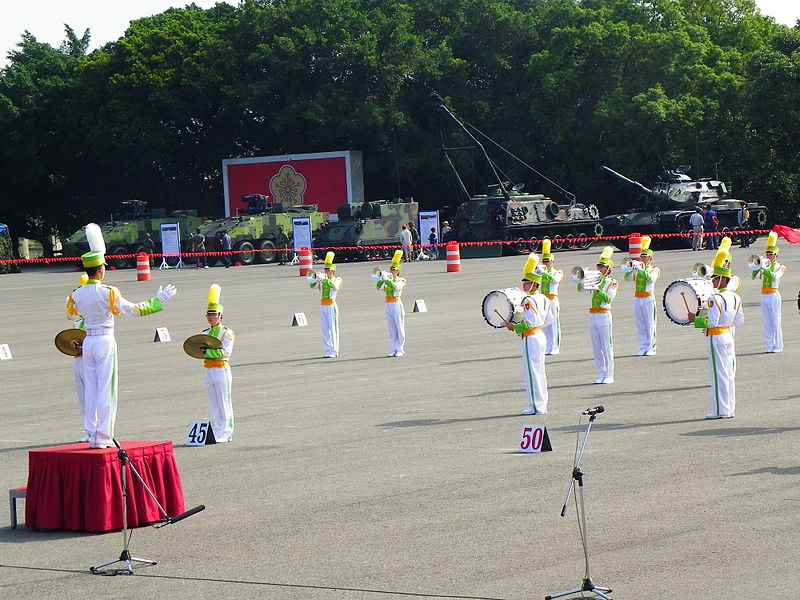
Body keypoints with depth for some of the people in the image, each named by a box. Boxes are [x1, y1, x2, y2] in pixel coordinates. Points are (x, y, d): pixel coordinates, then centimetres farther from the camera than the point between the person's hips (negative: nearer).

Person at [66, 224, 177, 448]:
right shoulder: (108, 293, -13)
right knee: (106, 390, -1)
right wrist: (158, 301, -1)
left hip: (88, 343, 5)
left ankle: (92, 434, 12)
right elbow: (133, 310, -10)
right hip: (105, 341, -5)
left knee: (91, 389, 10)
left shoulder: (77, 294, 2)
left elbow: (71, 310, 23)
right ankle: (103, 436, -2)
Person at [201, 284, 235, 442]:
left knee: (224, 403, -2)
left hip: (222, 370, -6)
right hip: (208, 371, 6)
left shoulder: (227, 333, -5)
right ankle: (217, 432, 14)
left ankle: (225, 433, 1)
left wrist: (207, 350, -21)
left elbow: (225, 352, -16)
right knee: (213, 405, 8)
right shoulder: (205, 333, 14)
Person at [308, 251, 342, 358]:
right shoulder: (323, 280, 15)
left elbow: (335, 286, -22)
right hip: (323, 306, 6)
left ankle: (333, 352, -3)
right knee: (325, 329, 4)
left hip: (331, 306, -6)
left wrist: (325, 279, -29)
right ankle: (328, 350, 8)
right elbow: (313, 286, 5)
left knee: (332, 329, -5)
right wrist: (314, 279, -12)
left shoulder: (337, 280, -1)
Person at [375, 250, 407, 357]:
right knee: (391, 328, 6)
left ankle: (400, 349, 3)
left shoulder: (401, 280, -1)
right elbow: (379, 287, -2)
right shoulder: (388, 280, 12)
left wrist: (387, 279, -23)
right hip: (388, 305, 5)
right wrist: (382, 279, -16)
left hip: (397, 305, -5)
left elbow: (396, 287, -21)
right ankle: (394, 349, 10)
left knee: (399, 327, -1)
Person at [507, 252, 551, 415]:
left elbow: (530, 324, -21)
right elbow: (547, 321, 15)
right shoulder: (544, 299, 10)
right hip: (541, 336, 9)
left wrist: (515, 327, -10)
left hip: (531, 339, -9)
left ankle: (535, 406, -2)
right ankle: (542, 404, 18)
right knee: (539, 371, 14)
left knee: (531, 372, -3)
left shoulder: (528, 301, -17)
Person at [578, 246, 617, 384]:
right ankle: (600, 374, 11)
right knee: (596, 348, 6)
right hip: (592, 315, 5)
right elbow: (580, 288, 5)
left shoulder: (612, 283, 0)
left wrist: (596, 289, -24)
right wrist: (583, 280, -12)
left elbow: (608, 299, -14)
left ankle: (609, 375, 0)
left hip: (604, 316, -5)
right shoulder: (595, 281, 14)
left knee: (606, 347, -4)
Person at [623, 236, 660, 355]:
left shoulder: (654, 270, 3)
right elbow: (627, 277, 2)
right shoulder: (637, 270, 15)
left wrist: (640, 268, -19)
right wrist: (632, 268, -10)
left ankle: (651, 348, 1)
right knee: (640, 325, 4)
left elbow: (649, 278, -17)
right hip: (637, 299, 5)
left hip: (648, 299, -5)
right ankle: (643, 348, 8)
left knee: (650, 324, -3)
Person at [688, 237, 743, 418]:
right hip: (729, 336, 8)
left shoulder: (715, 299, -18)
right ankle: (730, 408, 16)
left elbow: (712, 322, -22)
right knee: (729, 374, 12)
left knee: (718, 374, -4)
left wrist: (696, 319, -12)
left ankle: (720, 410, -2)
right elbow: (739, 320, 12)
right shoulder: (735, 298, 8)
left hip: (716, 338, -8)